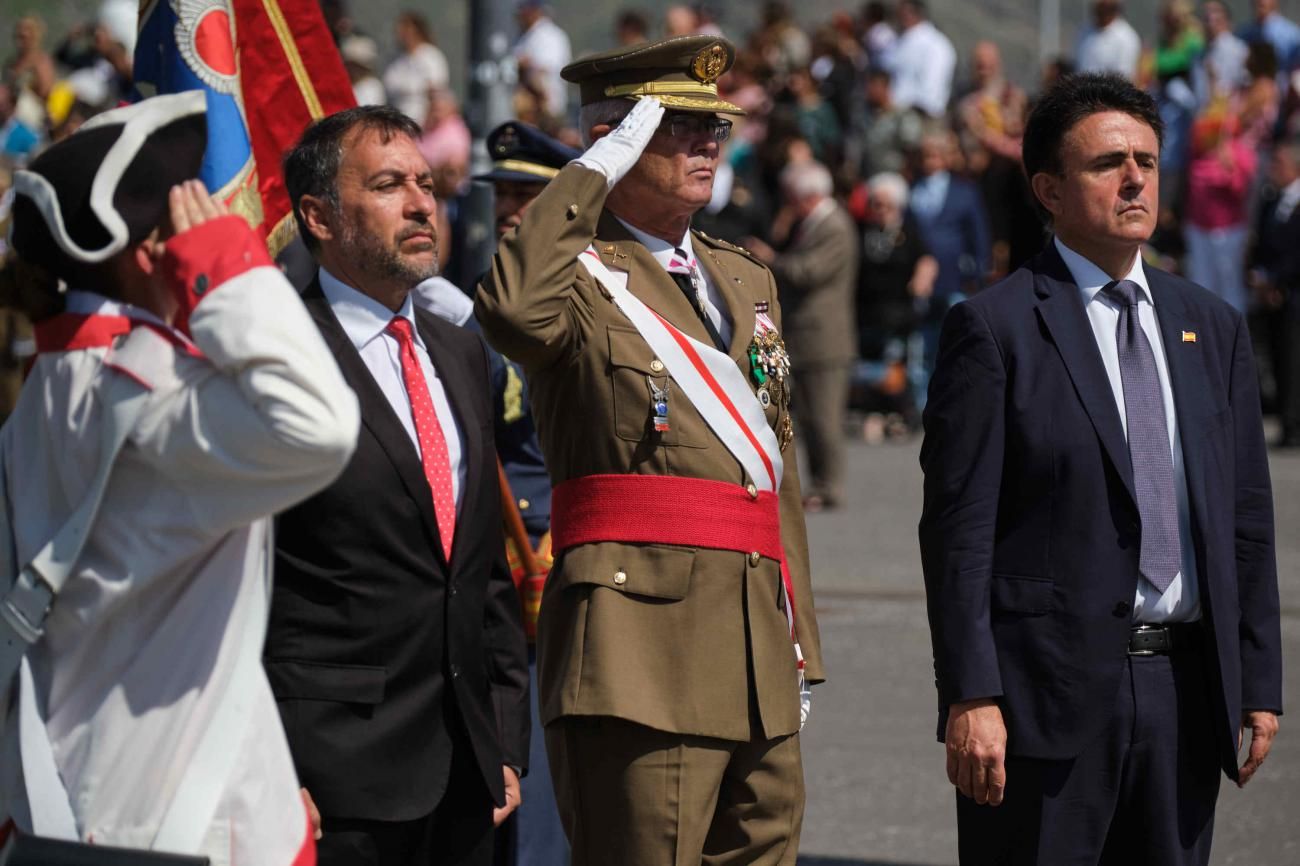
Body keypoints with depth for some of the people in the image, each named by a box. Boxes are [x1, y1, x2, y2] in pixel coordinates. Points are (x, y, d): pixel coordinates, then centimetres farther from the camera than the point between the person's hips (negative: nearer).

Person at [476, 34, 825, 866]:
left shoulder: (747, 280, 21)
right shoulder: (582, 278, -2)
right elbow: (513, 310, -29)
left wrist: (800, 646, 21)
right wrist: (596, 171, -18)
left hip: (757, 641, 8)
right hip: (644, 637, -8)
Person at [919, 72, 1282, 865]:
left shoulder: (1213, 327, 14)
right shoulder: (995, 327, -3)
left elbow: (1246, 519, 14)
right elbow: (959, 525, -7)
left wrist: (1260, 684, 9)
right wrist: (969, 697, -14)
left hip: (1185, 688, 5)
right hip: (1047, 689, -5)